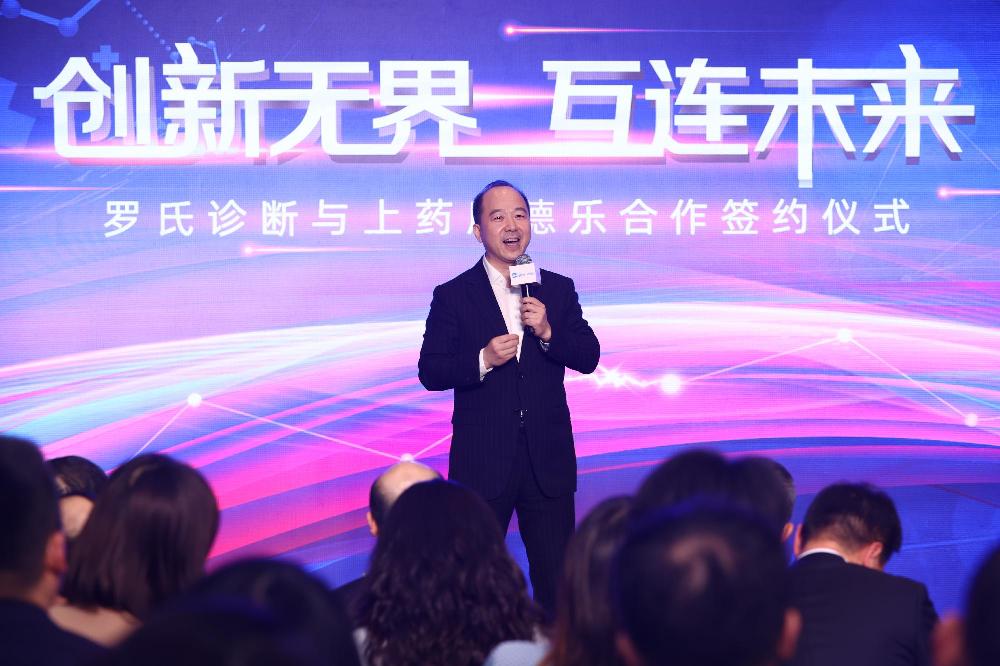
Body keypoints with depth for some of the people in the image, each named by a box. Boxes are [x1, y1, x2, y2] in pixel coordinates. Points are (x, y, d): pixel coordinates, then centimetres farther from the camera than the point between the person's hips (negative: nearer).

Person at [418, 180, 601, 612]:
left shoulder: (558, 290, 7)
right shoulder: (452, 296, -1)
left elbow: (589, 358, 2)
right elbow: (430, 372, -5)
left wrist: (548, 332, -15)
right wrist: (483, 360, -21)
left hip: (548, 460, 2)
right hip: (482, 463, -2)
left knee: (557, 576, 6)